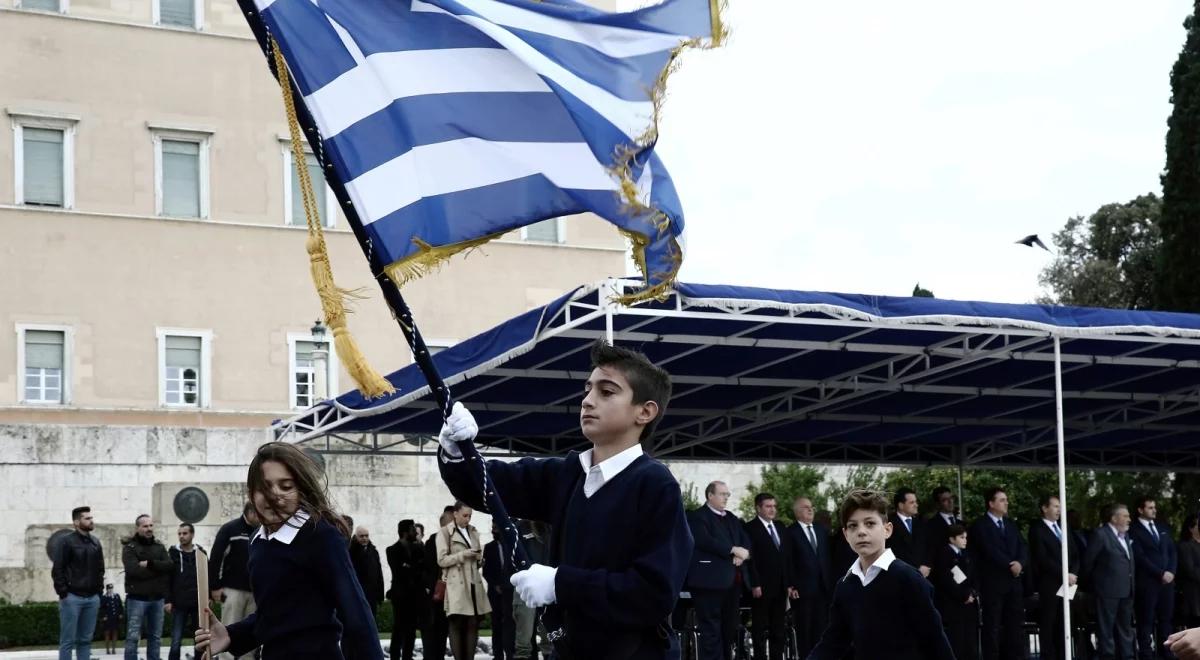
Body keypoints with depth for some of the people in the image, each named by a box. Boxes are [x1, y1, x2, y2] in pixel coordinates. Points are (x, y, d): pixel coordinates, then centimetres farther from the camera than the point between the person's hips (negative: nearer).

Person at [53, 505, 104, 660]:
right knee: (68, 640, -4)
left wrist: (98, 591, 11)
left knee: (86, 640, 7)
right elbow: (57, 570, -9)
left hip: (92, 598, 6)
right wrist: (63, 593, -12)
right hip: (72, 597, -6)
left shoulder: (95, 543, 13)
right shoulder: (67, 541, -7)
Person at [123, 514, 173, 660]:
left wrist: (149, 564, -16)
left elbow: (169, 566, -3)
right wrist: (158, 569, -10)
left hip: (157, 598, 5)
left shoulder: (159, 547, 13)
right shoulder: (130, 548, -3)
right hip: (137, 598, -5)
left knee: (155, 637, 9)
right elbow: (134, 570, -18)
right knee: (133, 637, -5)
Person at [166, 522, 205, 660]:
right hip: (179, 605, -2)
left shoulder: (201, 553, 6)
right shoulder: (173, 553, 2)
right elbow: (167, 579, 0)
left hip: (198, 604, 2)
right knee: (176, 642, -4)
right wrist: (167, 600, -7)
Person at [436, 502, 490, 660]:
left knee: (473, 624, 0)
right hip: (456, 584, -6)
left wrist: (479, 557, 3)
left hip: (473, 583, 6)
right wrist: (462, 555, -14)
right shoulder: (444, 533, 0)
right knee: (457, 624, -9)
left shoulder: (473, 532, 19)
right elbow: (442, 560, -5)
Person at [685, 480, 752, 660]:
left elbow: (746, 540, 15)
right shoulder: (697, 516, -3)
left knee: (729, 630, 10)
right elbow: (704, 540, -18)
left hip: (732, 581, 8)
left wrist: (741, 555, -7)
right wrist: (733, 550, -17)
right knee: (711, 631, -8)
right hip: (710, 581, -8)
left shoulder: (731, 519, 22)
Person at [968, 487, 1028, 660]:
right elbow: (990, 551, -15)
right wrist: (1010, 566, -15)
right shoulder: (980, 525, -5)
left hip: (1013, 581, 6)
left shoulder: (1011, 524, 17)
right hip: (992, 583, -6)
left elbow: (1022, 549, 8)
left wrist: (1020, 563, -12)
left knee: (1015, 624, 5)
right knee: (992, 626, -3)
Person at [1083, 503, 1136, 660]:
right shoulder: (1100, 534, -11)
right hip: (1108, 590, -8)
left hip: (1126, 590, 8)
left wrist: (1132, 586, 17)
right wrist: (1094, 581, 4)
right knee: (1106, 626, -3)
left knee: (1125, 626, 13)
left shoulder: (1125, 535, 14)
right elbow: (1088, 561, -7)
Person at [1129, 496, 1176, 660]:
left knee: (1166, 618, 6)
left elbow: (1172, 551, 15)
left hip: (1167, 580, 6)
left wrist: (1171, 572, -2)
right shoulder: (1134, 531, -5)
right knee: (1146, 620, -3)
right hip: (1147, 582, -6)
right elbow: (1140, 557, -12)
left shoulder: (1163, 528, 17)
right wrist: (1161, 573, -13)